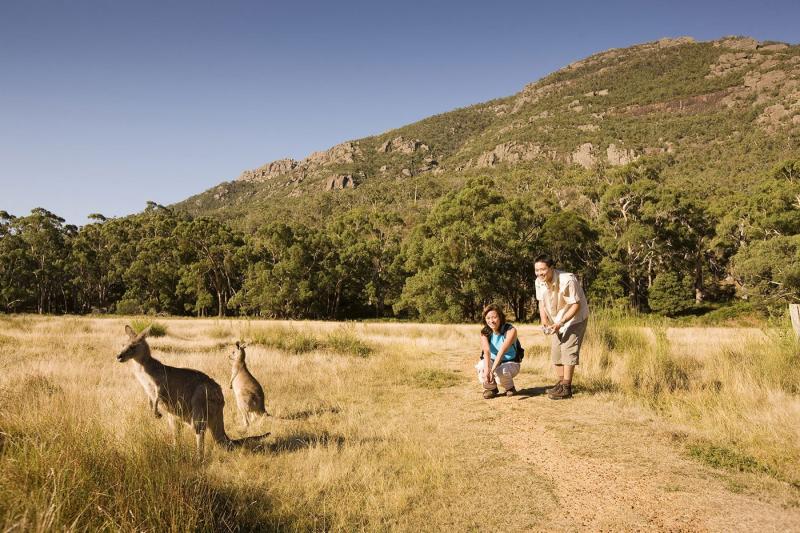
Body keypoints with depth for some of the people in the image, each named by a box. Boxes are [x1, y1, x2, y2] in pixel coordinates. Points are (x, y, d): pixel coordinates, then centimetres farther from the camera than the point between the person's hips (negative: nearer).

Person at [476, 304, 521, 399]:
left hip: (510, 363, -2)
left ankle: (510, 388, 0)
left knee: (500, 372, -35)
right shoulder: (484, 333, -13)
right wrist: (487, 369, -51)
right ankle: (490, 388, -3)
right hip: (492, 363, 2)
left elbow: (502, 351, -36)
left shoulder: (511, 330, -22)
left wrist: (492, 370, -49)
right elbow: (486, 350, -33)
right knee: (481, 366, -31)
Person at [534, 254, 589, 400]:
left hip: (575, 318, -7)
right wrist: (544, 320, -13)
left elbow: (576, 305, -26)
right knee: (555, 351, 9)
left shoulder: (568, 280, -31)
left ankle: (566, 389, -8)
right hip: (557, 321, 7)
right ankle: (561, 383, 23)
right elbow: (541, 302, 3)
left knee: (568, 350, -14)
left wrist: (561, 323, -32)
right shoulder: (539, 282, -12)